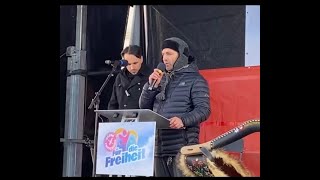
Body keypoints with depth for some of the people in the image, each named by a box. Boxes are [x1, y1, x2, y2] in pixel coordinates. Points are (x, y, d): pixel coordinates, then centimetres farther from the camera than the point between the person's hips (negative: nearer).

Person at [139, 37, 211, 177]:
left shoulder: (195, 79, 0)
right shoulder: (162, 79, 19)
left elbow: (204, 109, -10)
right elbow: (144, 106, 17)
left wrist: (184, 120, -27)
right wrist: (151, 85, 1)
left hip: (182, 148, -6)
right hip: (159, 148, 6)